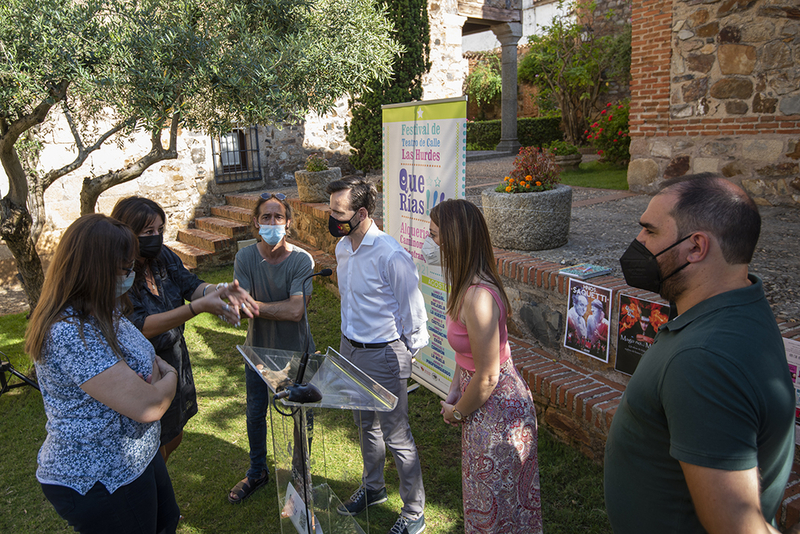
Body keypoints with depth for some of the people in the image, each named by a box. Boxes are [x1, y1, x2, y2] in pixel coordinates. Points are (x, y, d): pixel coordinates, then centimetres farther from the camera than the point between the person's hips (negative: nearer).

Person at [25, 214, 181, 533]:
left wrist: (158, 369, -14)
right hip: (99, 483, -9)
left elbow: (145, 357, 10)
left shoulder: (103, 312, -1)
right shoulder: (71, 335, -33)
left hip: (137, 458, 9)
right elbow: (149, 407, -33)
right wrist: (170, 378, -11)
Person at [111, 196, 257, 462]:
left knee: (174, 438, 26)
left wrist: (221, 290, -34)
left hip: (175, 362, 7)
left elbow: (191, 285, -11)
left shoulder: (163, 256, -6)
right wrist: (199, 307, -39)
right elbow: (141, 326, -31)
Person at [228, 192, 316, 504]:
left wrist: (255, 305, -24)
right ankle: (257, 472, 45)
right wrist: (279, 308, -33)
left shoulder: (302, 260, -19)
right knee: (255, 414, 20)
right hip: (258, 350, 3)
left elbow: (296, 311, -27)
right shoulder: (245, 258, -10)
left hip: (296, 351, -3)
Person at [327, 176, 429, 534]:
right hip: (349, 349, 8)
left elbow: (413, 313, -17)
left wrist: (405, 354, -7)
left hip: (383, 356, -8)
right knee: (365, 425, 25)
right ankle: (372, 488, 48)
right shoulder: (342, 247, 2)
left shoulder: (391, 256, -25)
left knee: (396, 437, 6)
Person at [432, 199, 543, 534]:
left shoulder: (478, 297, -31)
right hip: (495, 403, 9)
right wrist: (453, 393, 6)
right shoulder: (468, 286, 0)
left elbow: (487, 378, -25)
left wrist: (457, 412, -10)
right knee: (488, 497, 28)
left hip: (496, 409, -9)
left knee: (493, 507, 14)